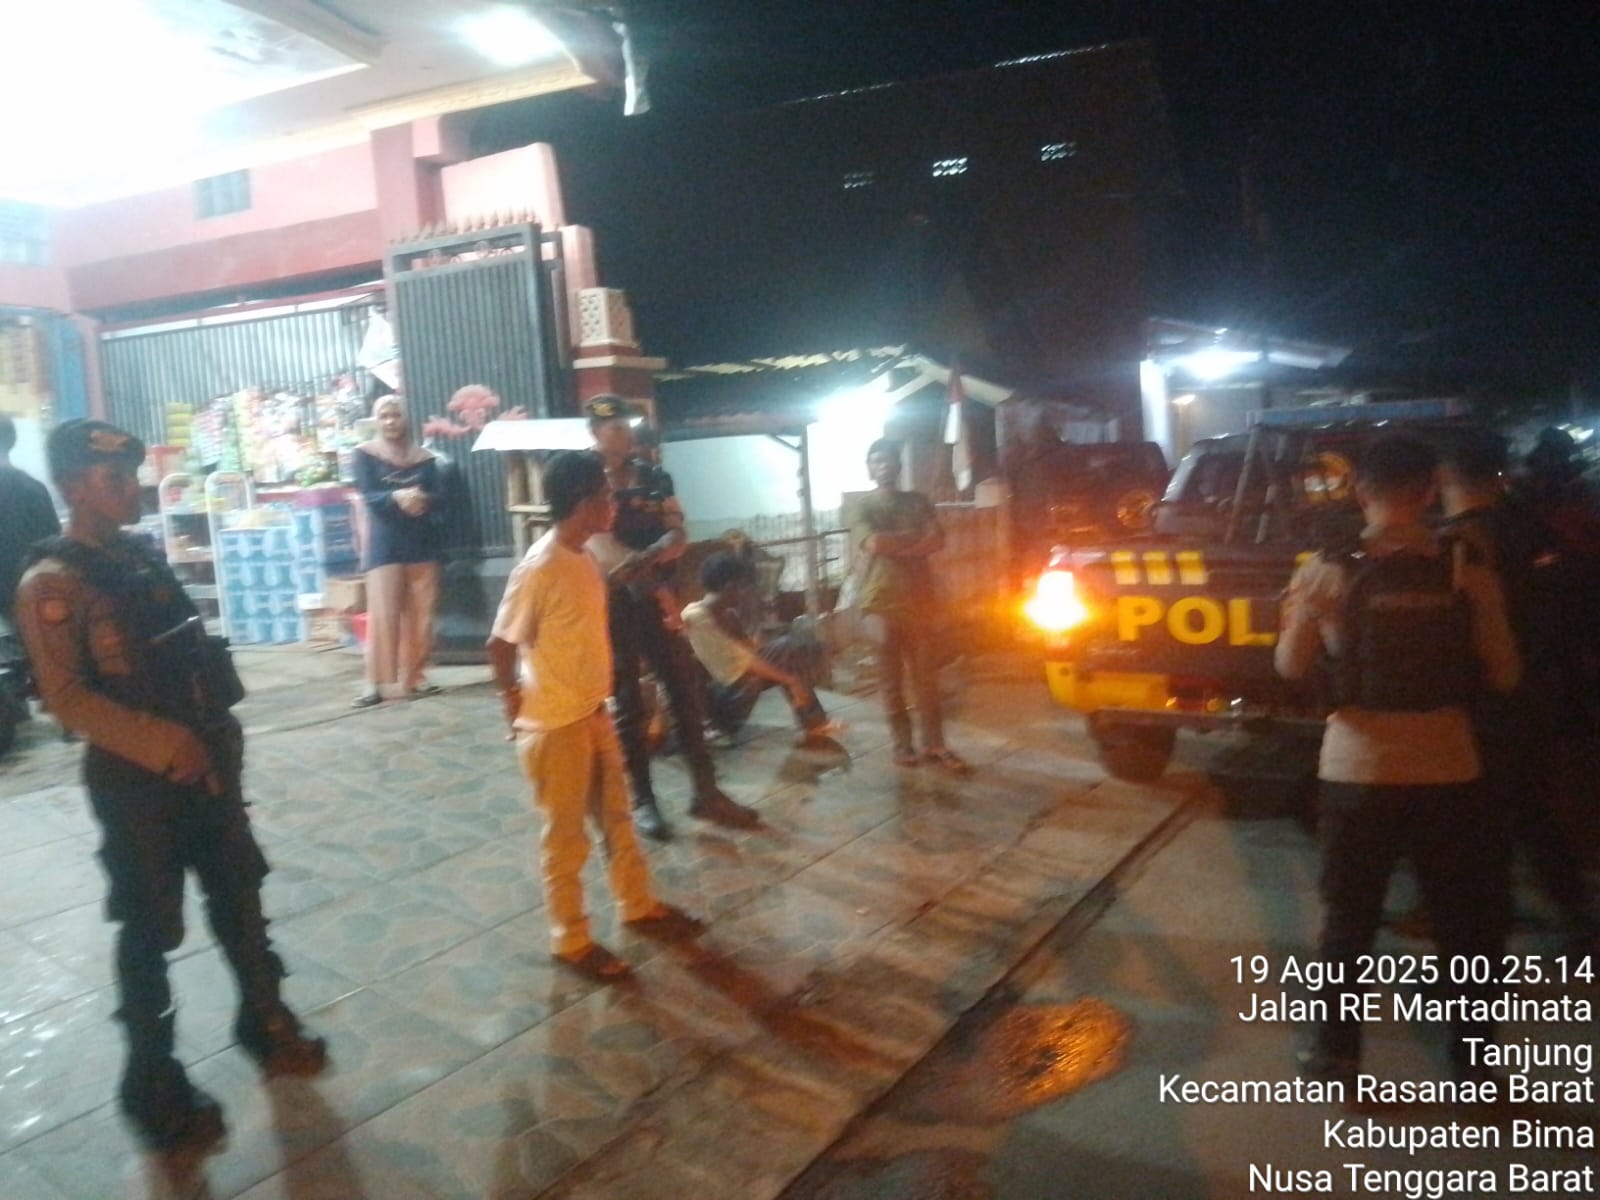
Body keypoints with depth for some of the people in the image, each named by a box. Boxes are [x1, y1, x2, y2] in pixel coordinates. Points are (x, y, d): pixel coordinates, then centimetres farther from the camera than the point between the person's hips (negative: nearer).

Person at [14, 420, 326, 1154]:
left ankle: (266, 1024, 36)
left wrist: (219, 734, 11)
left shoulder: (142, 558, 10)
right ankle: (153, 1087, 24)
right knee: (149, 930, 6)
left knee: (239, 899, 17)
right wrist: (160, 744, -26)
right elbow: (65, 696, -19)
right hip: (133, 779, -7)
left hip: (203, 762, 7)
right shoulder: (52, 584, -13)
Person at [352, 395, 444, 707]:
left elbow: (439, 498, 1)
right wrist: (397, 497, -29)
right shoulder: (365, 454, 2)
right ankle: (378, 683, 0)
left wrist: (421, 501, -22)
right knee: (383, 616, -6)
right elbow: (370, 497, -9)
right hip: (385, 546, -2)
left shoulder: (424, 457, 8)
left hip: (423, 544, 3)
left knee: (421, 615, 5)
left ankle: (415, 678, 16)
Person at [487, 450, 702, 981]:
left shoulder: (583, 558, 4)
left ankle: (639, 907, 38)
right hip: (555, 725, -8)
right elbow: (501, 644, -18)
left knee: (616, 817, 20)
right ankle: (571, 941, 22)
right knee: (565, 837, 6)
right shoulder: (539, 568, -23)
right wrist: (517, 705, -7)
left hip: (594, 714, 8)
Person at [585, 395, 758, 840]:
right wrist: (656, 586, -19)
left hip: (655, 597, 4)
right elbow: (603, 550, -15)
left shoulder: (656, 479, 9)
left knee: (684, 690, 6)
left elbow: (678, 539, -1)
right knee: (628, 702, 5)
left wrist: (641, 560, -21)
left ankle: (706, 791, 15)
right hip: (612, 603, -4)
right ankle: (642, 800, 16)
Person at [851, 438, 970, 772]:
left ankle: (934, 744, 8)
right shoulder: (864, 507, 3)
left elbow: (937, 542, -4)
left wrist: (896, 547, -13)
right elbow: (875, 543, -16)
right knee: (891, 679, 4)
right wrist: (915, 537, -5)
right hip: (881, 603, -2)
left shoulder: (917, 501, 10)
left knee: (926, 676, 3)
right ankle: (902, 744, 13)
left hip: (919, 600, 2)